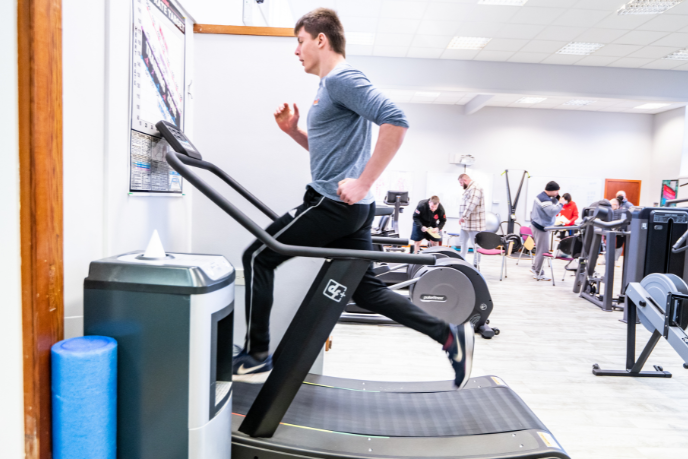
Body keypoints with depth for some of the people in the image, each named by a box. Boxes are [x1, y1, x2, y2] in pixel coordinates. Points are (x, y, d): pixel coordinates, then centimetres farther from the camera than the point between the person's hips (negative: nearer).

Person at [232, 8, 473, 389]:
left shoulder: (342, 79, -9)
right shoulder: (331, 85, 22)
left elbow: (395, 121, -23)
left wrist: (363, 182, -24)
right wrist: (292, 130, 14)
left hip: (334, 202, -10)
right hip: (349, 209, 10)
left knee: (257, 257, 0)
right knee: (365, 288, 13)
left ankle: (256, 356, 10)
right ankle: (448, 334, 14)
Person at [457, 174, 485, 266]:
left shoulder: (475, 188, -16)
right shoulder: (468, 189, 18)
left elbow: (472, 204, -26)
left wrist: (463, 216, -26)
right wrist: (463, 217, 16)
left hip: (474, 223, -11)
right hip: (466, 223, 11)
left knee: (475, 244, -3)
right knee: (462, 242, 18)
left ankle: (476, 264, 3)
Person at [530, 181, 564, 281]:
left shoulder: (541, 196, 12)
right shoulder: (544, 200, -22)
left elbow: (550, 205, 16)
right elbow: (552, 212, -29)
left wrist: (556, 198, 2)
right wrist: (561, 204, -17)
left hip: (536, 224, 11)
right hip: (541, 227, -11)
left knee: (540, 248, 21)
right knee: (543, 250, -5)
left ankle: (535, 267, 32)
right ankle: (538, 273, 2)